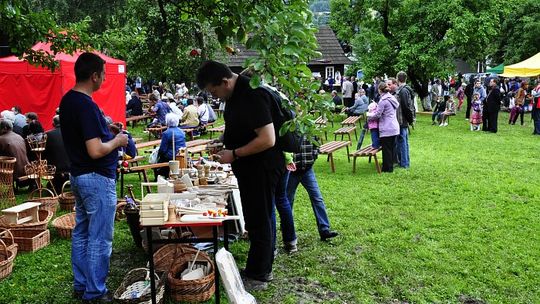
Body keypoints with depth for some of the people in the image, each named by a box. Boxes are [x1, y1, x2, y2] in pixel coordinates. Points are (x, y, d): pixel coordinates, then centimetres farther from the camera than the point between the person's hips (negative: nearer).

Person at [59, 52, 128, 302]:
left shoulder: (67, 100, 6)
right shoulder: (86, 106, -23)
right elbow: (96, 151, -27)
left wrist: (105, 129, 13)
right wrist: (117, 141, -10)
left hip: (78, 175, 10)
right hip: (97, 179, -10)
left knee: (81, 233, 18)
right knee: (99, 239, 1)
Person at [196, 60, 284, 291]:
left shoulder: (252, 96, -24)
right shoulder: (235, 94, 7)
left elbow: (267, 139, -28)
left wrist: (234, 154, -20)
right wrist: (223, 141, 8)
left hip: (262, 166, -10)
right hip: (249, 167, 10)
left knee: (259, 221, 2)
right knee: (255, 219, 18)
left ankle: (257, 277, 16)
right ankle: (262, 269, 32)